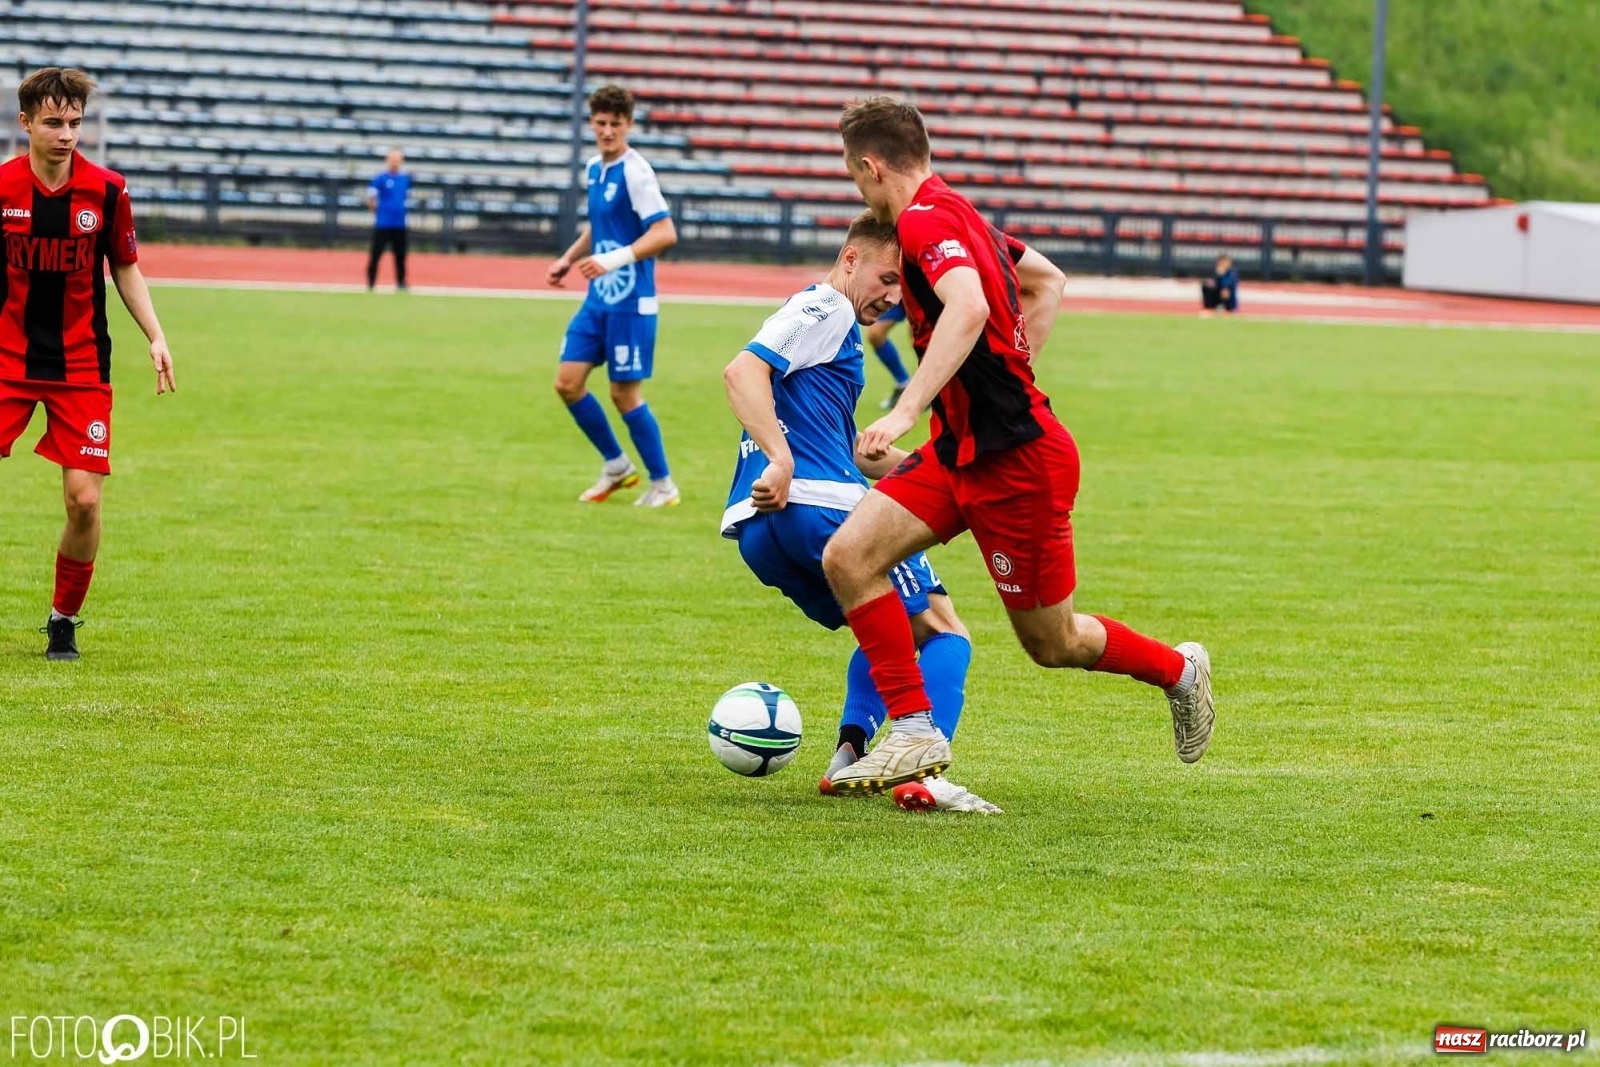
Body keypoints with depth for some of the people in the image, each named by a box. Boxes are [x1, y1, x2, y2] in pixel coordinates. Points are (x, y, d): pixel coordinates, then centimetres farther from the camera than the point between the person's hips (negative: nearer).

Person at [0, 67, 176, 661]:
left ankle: (64, 618, 13)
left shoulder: (106, 190, -3)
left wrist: (156, 337, 0)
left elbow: (125, 269, 9)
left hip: (81, 366, 1)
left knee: (84, 499, -6)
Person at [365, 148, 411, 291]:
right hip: (383, 224, -4)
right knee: (376, 253, -4)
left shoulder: (405, 178, 8)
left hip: (399, 224, 4)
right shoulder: (381, 179, -7)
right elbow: (370, 198, -6)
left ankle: (401, 283, 15)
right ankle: (370, 283, 4)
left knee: (400, 254, 6)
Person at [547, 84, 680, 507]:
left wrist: (615, 259, -32)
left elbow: (665, 233, -24)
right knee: (568, 382, 4)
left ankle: (662, 484, 11)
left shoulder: (635, 172, -16)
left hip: (630, 302, -8)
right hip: (598, 299, 8)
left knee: (624, 393, -3)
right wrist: (569, 258, 16)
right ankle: (616, 465, 20)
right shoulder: (595, 168, 10)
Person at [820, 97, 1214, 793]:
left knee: (1052, 644, 6)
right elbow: (1047, 281, 26)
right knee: (847, 557, -6)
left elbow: (969, 308, -37)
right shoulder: (957, 214, 12)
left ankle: (1179, 670, 30)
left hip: (1015, 459, -9)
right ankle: (914, 733, -3)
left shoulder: (926, 219, -18)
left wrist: (904, 412, -42)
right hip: (961, 448, 9)